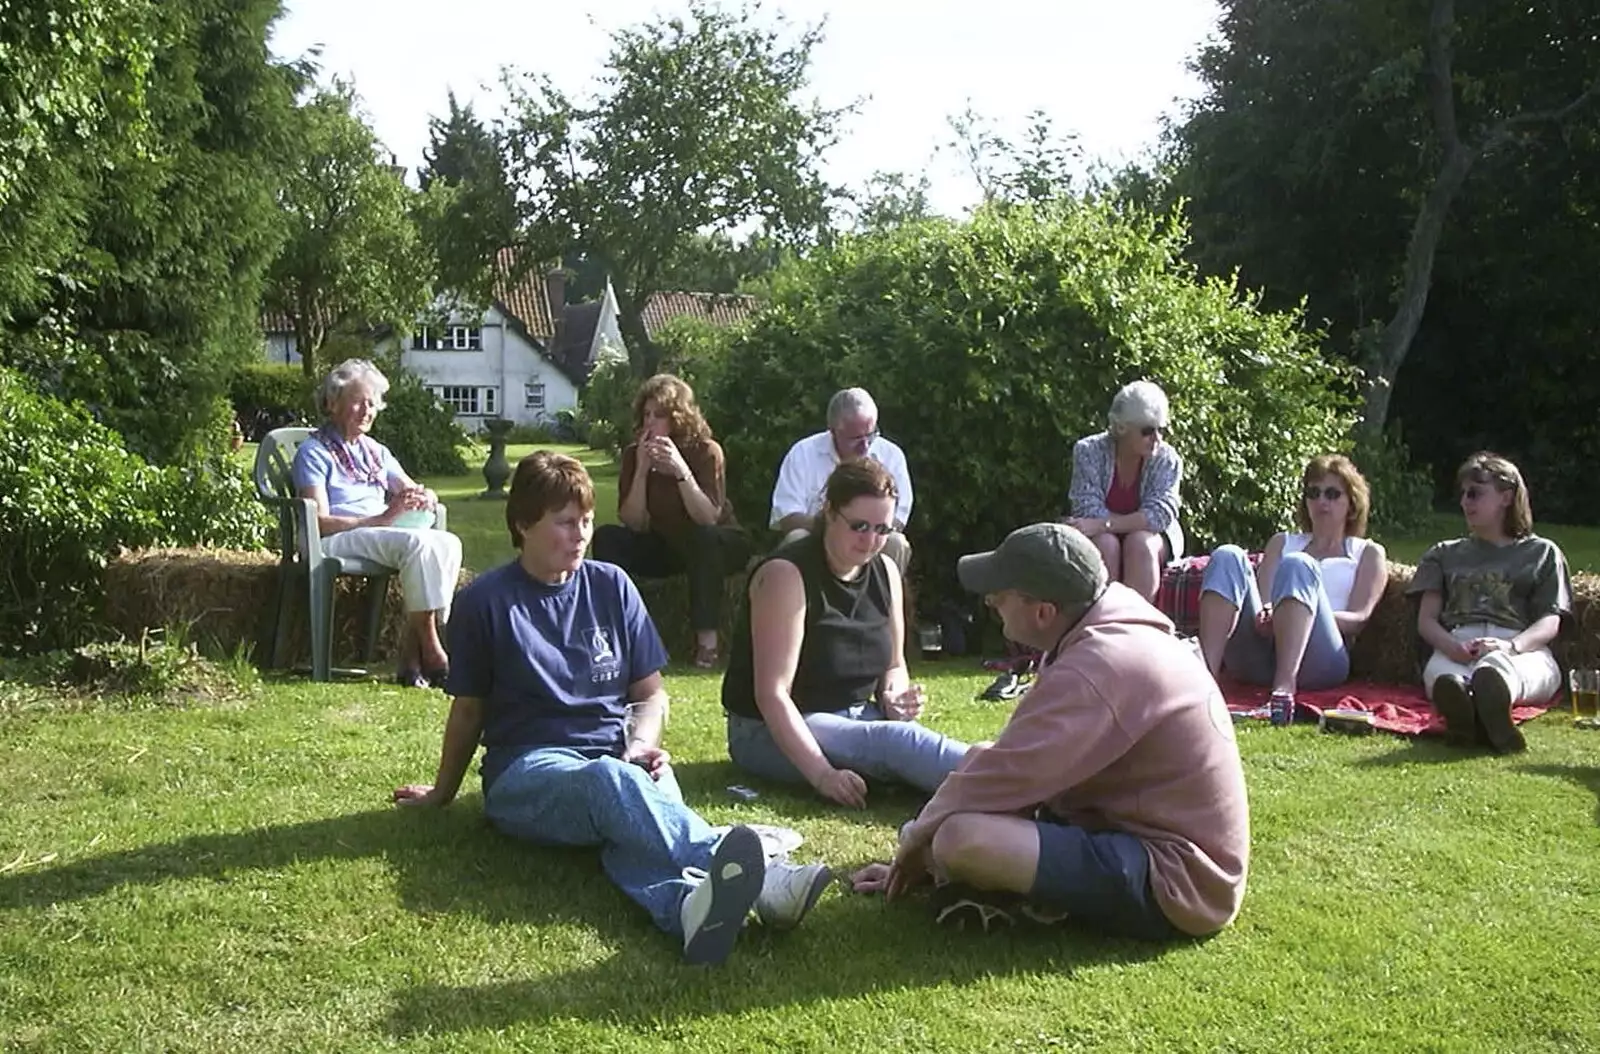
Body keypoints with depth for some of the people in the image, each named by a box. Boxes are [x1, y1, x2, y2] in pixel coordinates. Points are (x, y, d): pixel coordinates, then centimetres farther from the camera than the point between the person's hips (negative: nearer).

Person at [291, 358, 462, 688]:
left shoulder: (375, 451, 24)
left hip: (383, 535, 7)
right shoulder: (314, 452, 2)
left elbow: (415, 492, 22)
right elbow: (319, 522, -10)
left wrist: (424, 497, -5)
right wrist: (381, 519, -21)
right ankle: (430, 652, -31)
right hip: (335, 543, -7)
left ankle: (413, 652, -27)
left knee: (448, 544, -24)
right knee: (418, 542, -33)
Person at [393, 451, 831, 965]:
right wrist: (442, 792, 24)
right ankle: (761, 875, -64)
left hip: (618, 754, 3)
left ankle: (690, 901, -71)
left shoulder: (611, 586, 12)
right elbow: (469, 709, 16)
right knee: (610, 782, -39)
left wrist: (642, 746, -4)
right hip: (528, 767, -3)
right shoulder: (485, 601, 5)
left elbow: (651, 692, 16)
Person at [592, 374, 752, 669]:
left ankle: (707, 640, -34)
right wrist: (642, 470, -30)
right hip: (663, 547, 3)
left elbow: (708, 519, -31)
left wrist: (681, 471, -43)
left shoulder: (706, 451, -20)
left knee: (704, 537, -38)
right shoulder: (633, 454, -10)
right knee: (607, 537, -21)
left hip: (714, 545, -3)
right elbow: (634, 525, -19)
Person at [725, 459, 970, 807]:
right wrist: (822, 775, -33)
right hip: (775, 734, -7)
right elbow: (771, 693, -24)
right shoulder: (786, 574, -18)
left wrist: (894, 697, -10)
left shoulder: (885, 572, 4)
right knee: (897, 740, -32)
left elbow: (894, 665, 16)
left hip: (855, 719, 8)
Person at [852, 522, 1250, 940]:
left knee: (959, 838, -30)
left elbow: (1007, 775, -21)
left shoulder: (1097, 669, -24)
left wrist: (917, 838, -4)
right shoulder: (1111, 637, 8)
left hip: (1177, 883, -11)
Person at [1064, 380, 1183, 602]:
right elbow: (1090, 511, -18)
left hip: (1152, 538, 0)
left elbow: (1160, 514, -23)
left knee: (1139, 543, -32)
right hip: (1098, 539, 0)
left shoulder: (1167, 459, -11)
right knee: (1105, 544, -32)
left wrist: (1102, 525, -32)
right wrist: (1139, 520, -21)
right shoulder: (1089, 451, -12)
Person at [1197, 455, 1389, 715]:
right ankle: (1205, 675, -40)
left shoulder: (1368, 553, 25)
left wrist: (1308, 615, -13)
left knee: (1297, 564, -27)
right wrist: (1264, 618, -9)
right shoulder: (1283, 543, 33)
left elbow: (1359, 618, 7)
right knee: (1228, 556, -18)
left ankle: (1285, 685, -48)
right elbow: (1261, 602, 16)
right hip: (1257, 661, 3)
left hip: (1320, 662, -3)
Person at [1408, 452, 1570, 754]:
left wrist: (1510, 645, -14)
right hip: (1455, 647, 1)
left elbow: (1550, 623, 11)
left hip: (1524, 651, -1)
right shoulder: (1445, 554, 32)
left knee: (1497, 666, -42)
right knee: (1439, 673, -40)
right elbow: (1426, 619, 19)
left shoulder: (1542, 553, 26)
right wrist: (1451, 646, -7)